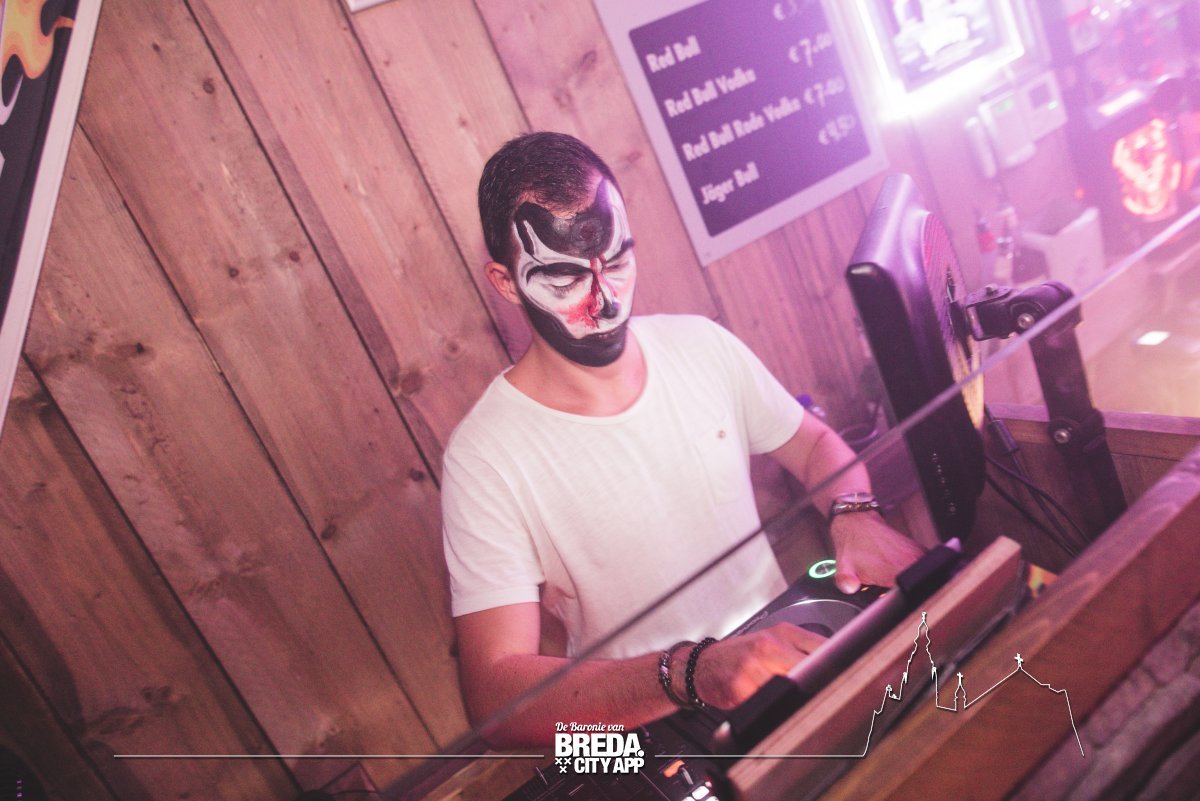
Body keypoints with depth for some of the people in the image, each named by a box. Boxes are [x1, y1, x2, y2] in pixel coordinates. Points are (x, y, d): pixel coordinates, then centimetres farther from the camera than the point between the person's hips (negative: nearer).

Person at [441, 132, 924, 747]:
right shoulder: (485, 459, -18)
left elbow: (815, 443, 13)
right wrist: (693, 672, -37)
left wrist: (854, 516, -10)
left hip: (781, 645, 6)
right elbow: (495, 699, -23)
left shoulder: (702, 345, -1)